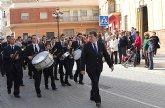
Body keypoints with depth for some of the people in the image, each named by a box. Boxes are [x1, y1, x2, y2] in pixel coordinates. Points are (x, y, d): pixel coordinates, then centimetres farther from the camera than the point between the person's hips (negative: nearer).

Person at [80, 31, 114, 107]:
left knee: (95, 83, 12)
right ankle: (97, 100, -4)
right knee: (95, 83, -8)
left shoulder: (101, 45, 2)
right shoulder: (86, 46, -6)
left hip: (98, 67, 4)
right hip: (90, 68, -3)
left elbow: (106, 55, 7)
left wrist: (111, 64, 6)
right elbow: (83, 58, -7)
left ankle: (92, 96, 32)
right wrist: (82, 68, -12)